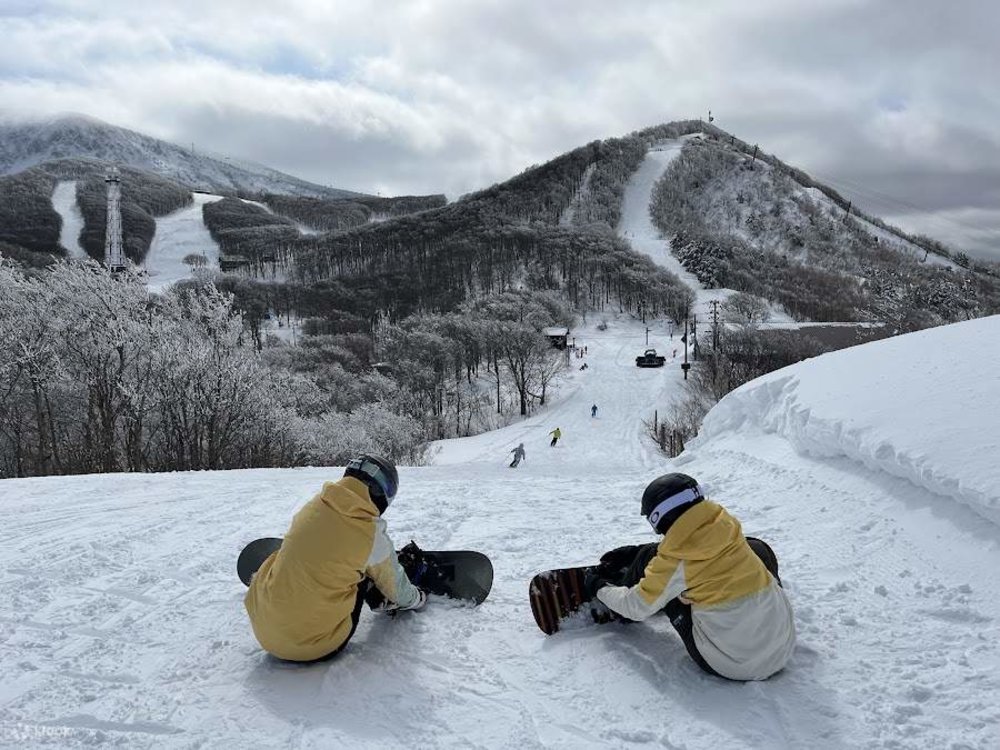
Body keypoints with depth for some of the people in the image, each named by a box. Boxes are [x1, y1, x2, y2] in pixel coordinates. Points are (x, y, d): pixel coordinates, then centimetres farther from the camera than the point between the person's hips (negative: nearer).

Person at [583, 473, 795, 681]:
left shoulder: (673, 562, -15)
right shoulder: (727, 526, -2)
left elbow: (636, 608, 1)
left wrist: (599, 587, 20)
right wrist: (633, 551, 27)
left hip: (727, 664, -4)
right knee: (757, 548, 21)